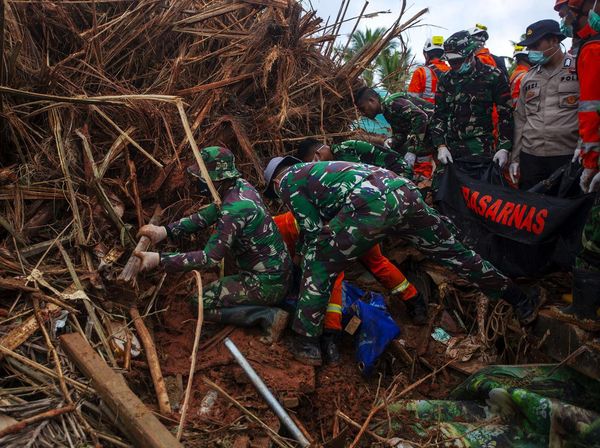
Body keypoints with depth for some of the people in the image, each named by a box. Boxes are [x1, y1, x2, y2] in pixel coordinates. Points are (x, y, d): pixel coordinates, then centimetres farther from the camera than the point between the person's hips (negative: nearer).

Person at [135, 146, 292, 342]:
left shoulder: (234, 208, -26)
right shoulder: (241, 186, 1)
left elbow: (210, 258, -25)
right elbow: (207, 216, 9)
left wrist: (159, 259, -22)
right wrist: (166, 230, -1)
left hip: (266, 283, -9)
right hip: (280, 271, 9)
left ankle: (268, 315, -7)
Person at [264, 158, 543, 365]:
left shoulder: (287, 182, 17)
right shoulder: (315, 169, 40)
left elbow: (314, 231, 9)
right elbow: (327, 219, 45)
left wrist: (304, 266, 23)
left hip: (372, 205, -8)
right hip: (404, 191, 8)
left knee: (319, 266, 6)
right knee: (452, 251, 21)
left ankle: (305, 344, 7)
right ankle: (520, 301, 33)